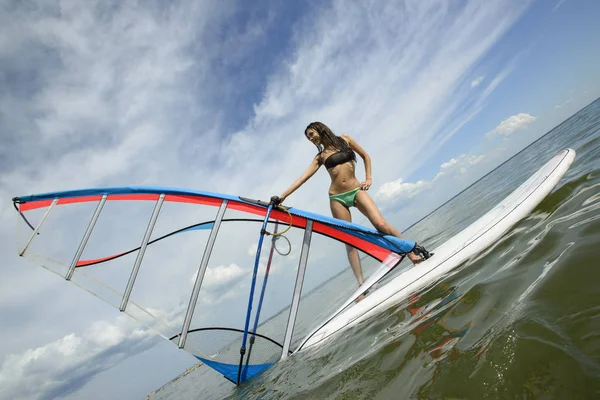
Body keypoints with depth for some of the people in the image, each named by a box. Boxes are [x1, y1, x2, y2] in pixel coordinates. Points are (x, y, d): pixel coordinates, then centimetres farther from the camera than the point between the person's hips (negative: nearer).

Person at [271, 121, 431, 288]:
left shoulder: (344, 140, 9)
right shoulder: (320, 157, 10)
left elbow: (366, 156, 15)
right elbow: (303, 177, 3)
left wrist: (368, 178, 4)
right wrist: (283, 195, -4)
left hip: (356, 191, -1)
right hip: (337, 198, 1)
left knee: (382, 225, -17)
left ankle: (413, 251, 3)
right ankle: (361, 284, 4)